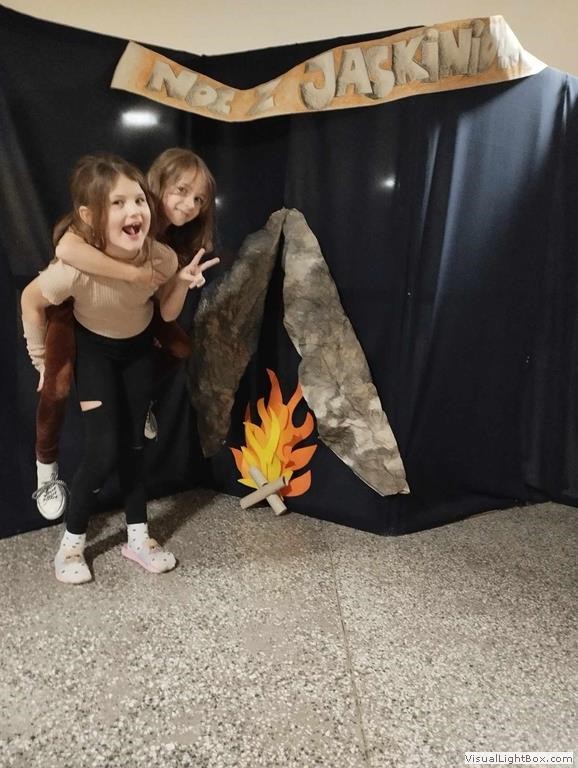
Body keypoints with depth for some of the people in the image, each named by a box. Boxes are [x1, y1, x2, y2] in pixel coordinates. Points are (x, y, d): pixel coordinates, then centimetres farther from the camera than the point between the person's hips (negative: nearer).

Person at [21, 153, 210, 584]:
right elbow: (31, 300, -15)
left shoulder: (161, 258, -27)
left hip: (139, 347, 3)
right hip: (93, 349, -3)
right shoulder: (74, 269, -37)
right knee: (104, 451, -10)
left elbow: (168, 314, -9)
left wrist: (183, 284, -28)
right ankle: (72, 541, 15)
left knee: (133, 444, 7)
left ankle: (138, 538, 22)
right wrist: (41, 359, -7)